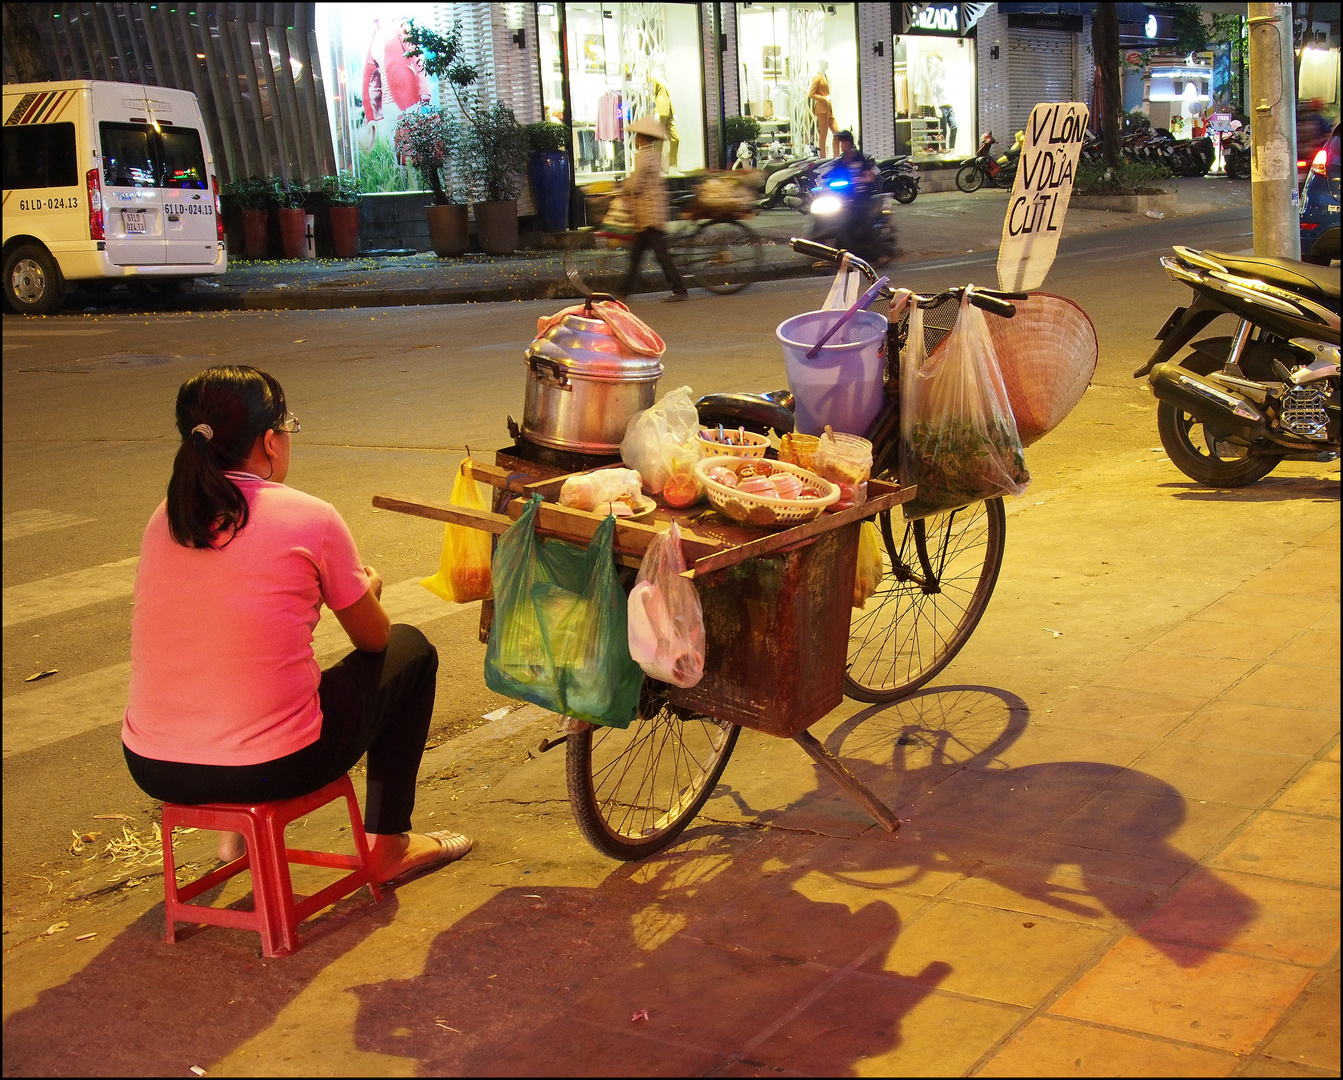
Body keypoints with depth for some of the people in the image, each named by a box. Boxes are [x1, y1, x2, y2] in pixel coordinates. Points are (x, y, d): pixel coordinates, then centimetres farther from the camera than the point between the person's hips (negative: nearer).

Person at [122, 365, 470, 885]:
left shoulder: (164, 518, 5)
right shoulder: (310, 518, -10)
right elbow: (373, 638, 4)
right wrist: (367, 587, 27)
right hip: (272, 770, -6)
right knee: (411, 649, 17)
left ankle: (239, 827, 42)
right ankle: (389, 845, 22)